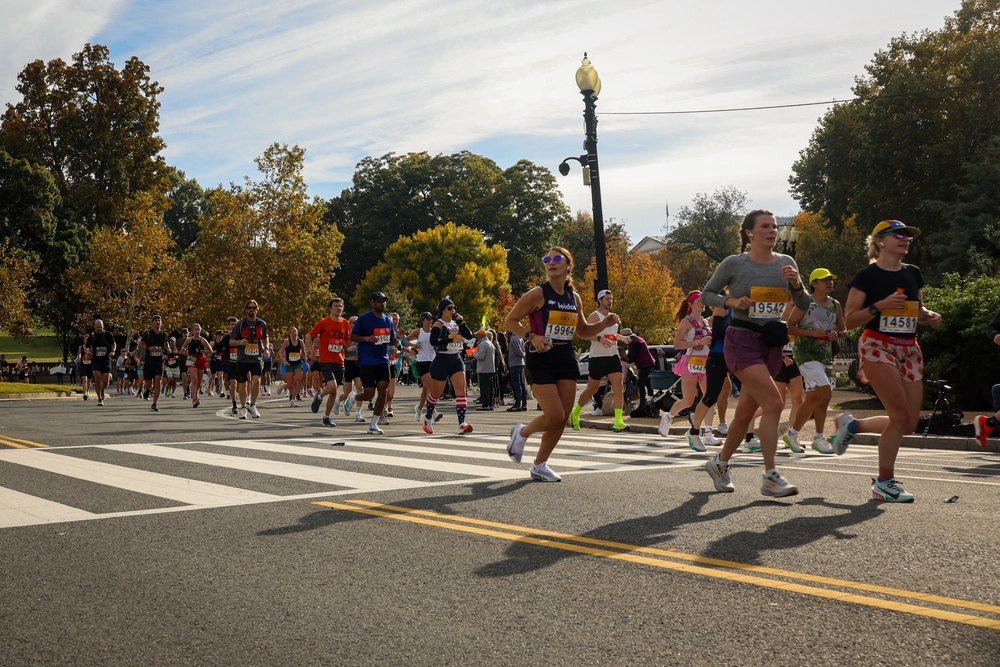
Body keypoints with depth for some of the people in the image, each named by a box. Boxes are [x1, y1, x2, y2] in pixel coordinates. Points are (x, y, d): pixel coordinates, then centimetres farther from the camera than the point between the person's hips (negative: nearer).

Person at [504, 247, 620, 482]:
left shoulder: (574, 298, 9)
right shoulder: (538, 294, -8)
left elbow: (583, 330, 21)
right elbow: (510, 321, -5)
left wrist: (605, 323, 4)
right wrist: (531, 336, -20)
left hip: (566, 359, 6)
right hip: (542, 358, -6)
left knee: (563, 418, 4)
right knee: (555, 416, -13)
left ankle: (540, 465, 20)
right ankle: (522, 433, 19)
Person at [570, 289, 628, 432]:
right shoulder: (594, 316, -6)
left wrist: (621, 338, 15)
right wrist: (599, 338, -31)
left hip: (613, 356, 6)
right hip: (598, 357, -6)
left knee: (618, 386, -11)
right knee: (592, 389, 6)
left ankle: (618, 422, -14)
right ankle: (575, 412, 31)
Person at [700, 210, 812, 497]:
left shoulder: (786, 262, 9)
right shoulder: (734, 263, -4)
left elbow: (804, 305, 11)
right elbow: (706, 294, 4)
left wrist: (796, 284, -8)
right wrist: (732, 301, -13)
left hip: (772, 343, 6)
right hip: (741, 341, -6)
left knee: (746, 411, 11)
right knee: (773, 403, -19)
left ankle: (720, 463, 31)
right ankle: (770, 477, -13)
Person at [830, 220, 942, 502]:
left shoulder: (913, 274, 12)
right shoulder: (867, 276, -5)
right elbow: (849, 320, -6)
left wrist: (929, 316, 2)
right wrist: (879, 306, -20)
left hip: (909, 350, 7)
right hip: (878, 347, -7)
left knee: (910, 423, 3)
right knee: (902, 417, -14)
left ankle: (851, 425, 26)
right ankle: (884, 482, 1)